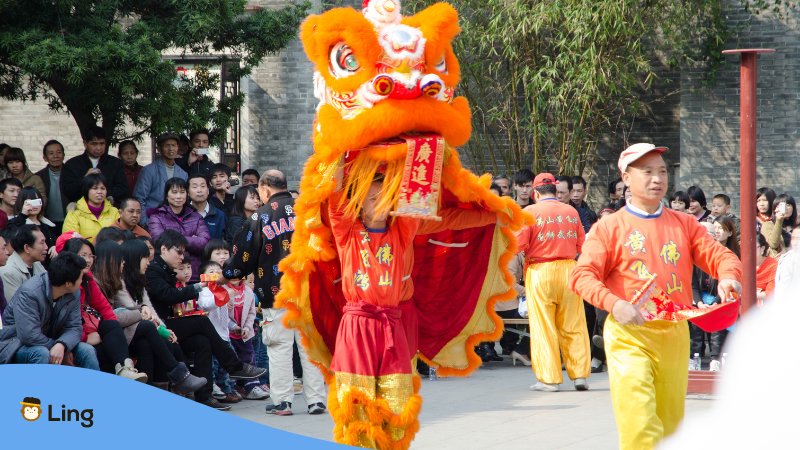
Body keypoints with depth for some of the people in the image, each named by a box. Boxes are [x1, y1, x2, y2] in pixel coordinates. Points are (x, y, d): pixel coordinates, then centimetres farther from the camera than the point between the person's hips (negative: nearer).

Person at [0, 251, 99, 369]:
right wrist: (59, 347, -21)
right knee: (42, 354, -35)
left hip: (47, 343, 6)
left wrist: (61, 345, -31)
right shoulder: (28, 293, -27)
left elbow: (74, 327, -8)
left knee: (87, 350, -12)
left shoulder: (74, 293, -5)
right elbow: (29, 336, -31)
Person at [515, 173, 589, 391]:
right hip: (568, 269, 3)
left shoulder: (530, 212, -5)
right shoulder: (571, 211, 6)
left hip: (540, 272, -3)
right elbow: (582, 245, 8)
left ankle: (549, 379, 0)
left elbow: (518, 244, -10)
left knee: (543, 326, 1)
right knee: (573, 326, 8)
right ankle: (580, 375, 7)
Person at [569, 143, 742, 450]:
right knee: (638, 421, -17)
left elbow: (717, 254, 5)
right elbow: (583, 275, -9)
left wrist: (728, 276, -19)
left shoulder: (684, 224, 12)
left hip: (675, 334, 4)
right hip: (629, 335, -4)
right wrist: (614, 304, -26)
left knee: (670, 421, 13)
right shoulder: (609, 228, 0)